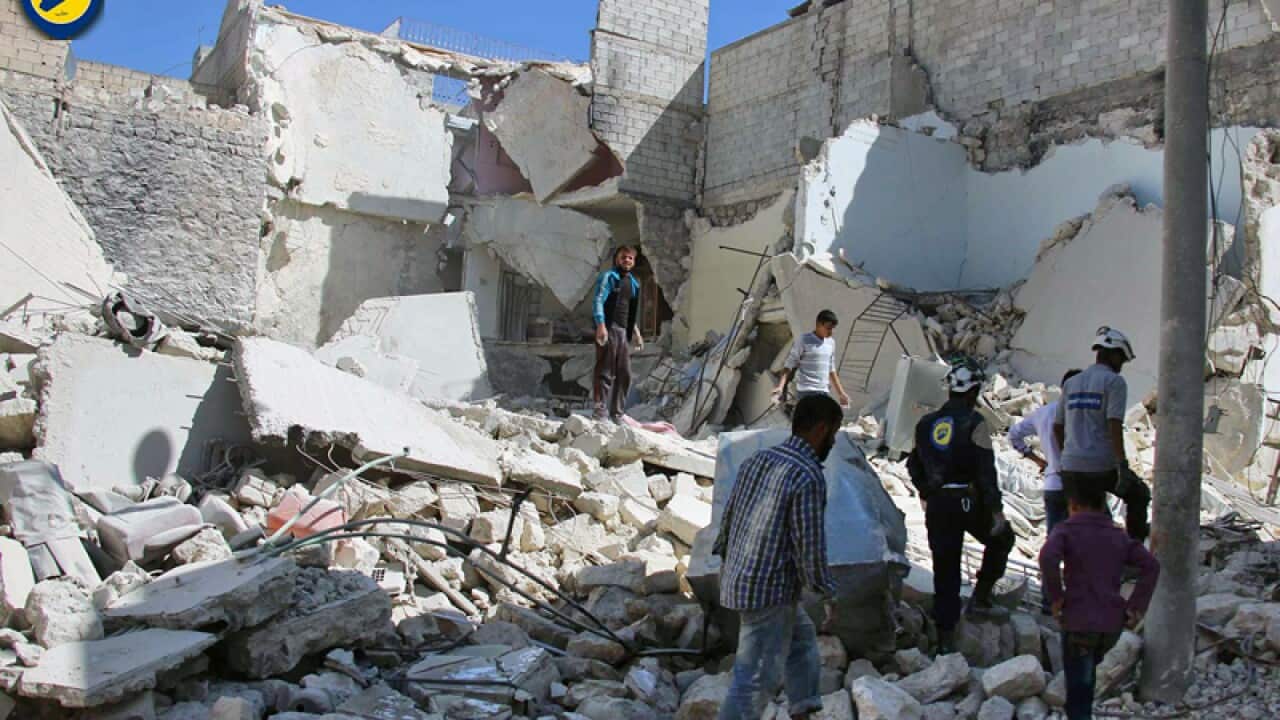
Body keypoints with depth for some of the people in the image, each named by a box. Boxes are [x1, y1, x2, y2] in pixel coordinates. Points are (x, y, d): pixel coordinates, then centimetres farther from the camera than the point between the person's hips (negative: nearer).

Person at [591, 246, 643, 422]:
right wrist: (600, 325, -23)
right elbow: (598, 300, -11)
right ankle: (601, 411, -7)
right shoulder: (608, 276, -1)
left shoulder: (633, 283, 21)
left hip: (624, 331, 7)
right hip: (608, 328, -7)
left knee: (624, 374, 6)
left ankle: (617, 414, 13)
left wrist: (635, 331, 22)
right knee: (605, 372, -9)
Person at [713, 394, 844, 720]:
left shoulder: (757, 460, 5)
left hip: (737, 578, 10)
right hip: (769, 591, -10)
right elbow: (810, 544, -18)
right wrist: (828, 592, -4)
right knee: (758, 678, 0)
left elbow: (728, 514, 13)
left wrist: (725, 560, 25)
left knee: (801, 637, 26)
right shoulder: (808, 476, -20)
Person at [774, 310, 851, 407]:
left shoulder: (831, 343, 14)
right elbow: (789, 365, -8)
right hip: (807, 391, -7)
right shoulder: (803, 341, -6)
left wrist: (841, 393, 23)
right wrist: (780, 386, -22)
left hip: (824, 392, 7)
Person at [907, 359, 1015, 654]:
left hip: (936, 504, 5)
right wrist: (996, 509, -10)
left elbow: (914, 464, 17)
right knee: (1001, 539, 23)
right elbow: (986, 471, -13)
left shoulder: (926, 423, 10)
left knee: (945, 570, 10)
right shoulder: (974, 423, -8)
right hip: (968, 501, -5)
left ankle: (945, 639, 11)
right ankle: (980, 597, 13)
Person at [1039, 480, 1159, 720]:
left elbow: (1048, 557, -24)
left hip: (1079, 621, -5)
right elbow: (1151, 565, 1)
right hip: (1113, 623, 5)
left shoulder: (1066, 531, -3)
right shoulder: (1119, 536, 12)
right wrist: (1137, 605, -1)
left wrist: (1056, 596, -13)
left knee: (1078, 690, 1)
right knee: (1086, 673, 28)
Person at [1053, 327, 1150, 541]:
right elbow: (1114, 425, -16)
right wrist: (1122, 465, -17)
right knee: (1139, 495, 20)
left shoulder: (1071, 383, 14)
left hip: (1070, 469, 5)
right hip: (1102, 467, -5)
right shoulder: (1114, 381, -5)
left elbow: (1057, 427, 17)